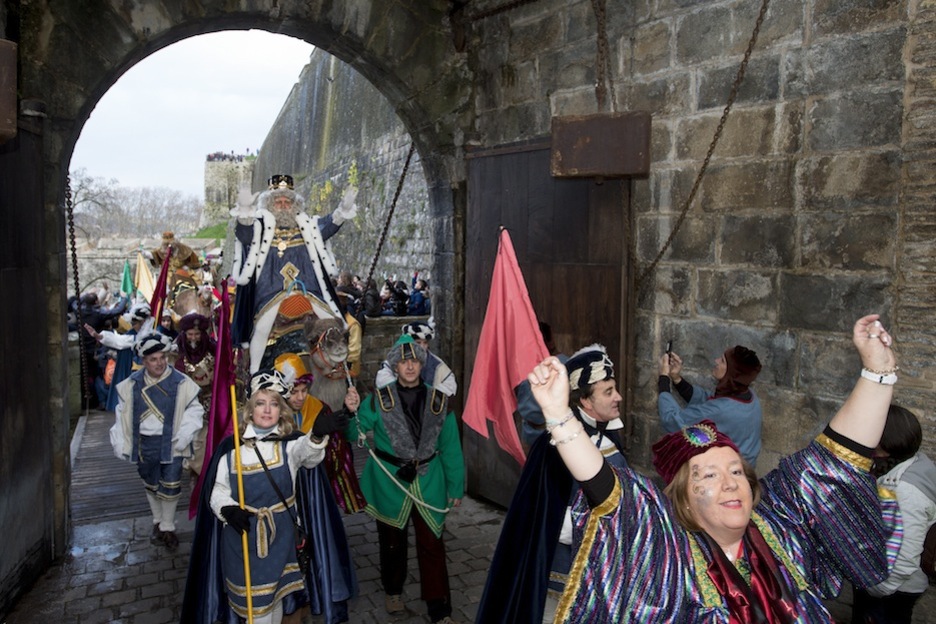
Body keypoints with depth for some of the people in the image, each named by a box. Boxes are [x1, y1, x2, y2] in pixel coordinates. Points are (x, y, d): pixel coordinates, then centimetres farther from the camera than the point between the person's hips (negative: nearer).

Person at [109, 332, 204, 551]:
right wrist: (120, 442, 3)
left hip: (170, 443, -3)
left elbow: (194, 410, -3)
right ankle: (157, 522, 38)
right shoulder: (132, 384, 0)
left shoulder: (181, 383, -9)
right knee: (151, 485, 18)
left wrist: (184, 434, -15)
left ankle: (168, 527, 22)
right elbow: (123, 413, 8)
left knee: (170, 487, 2)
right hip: (144, 443, 3)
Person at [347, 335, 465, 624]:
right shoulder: (379, 400, -5)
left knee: (432, 545, 0)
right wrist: (350, 413, -25)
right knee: (392, 542, 18)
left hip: (428, 483, 0)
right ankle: (393, 592, 42)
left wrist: (455, 486, 3)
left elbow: (450, 446, 2)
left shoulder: (438, 400, -2)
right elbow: (354, 433, -5)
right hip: (390, 482, 0)